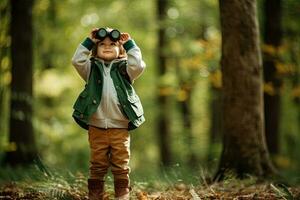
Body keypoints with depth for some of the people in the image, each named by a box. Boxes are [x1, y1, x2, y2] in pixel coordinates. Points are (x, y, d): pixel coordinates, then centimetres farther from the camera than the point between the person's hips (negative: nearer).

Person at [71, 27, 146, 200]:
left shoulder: (124, 69, 6)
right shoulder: (92, 68, 8)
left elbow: (138, 66, -12)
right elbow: (77, 60, -7)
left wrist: (130, 44, -4)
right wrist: (88, 42, -4)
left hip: (120, 128, -1)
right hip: (96, 126, 1)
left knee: (121, 166, 4)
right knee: (98, 166, 7)